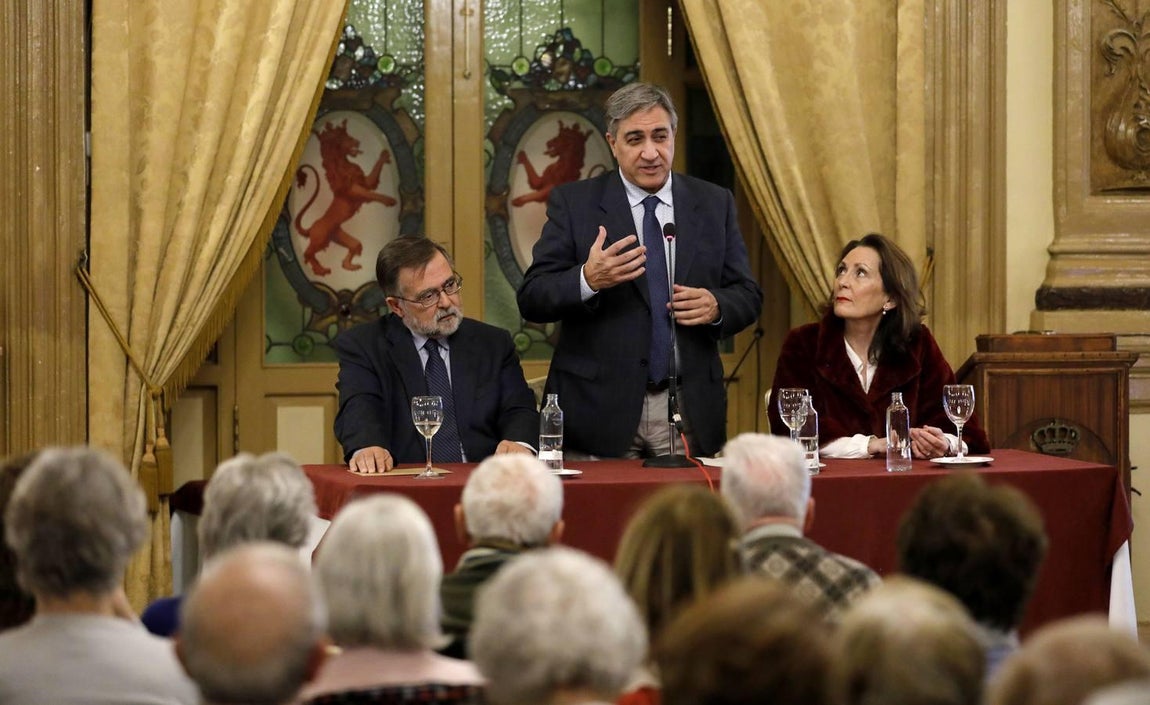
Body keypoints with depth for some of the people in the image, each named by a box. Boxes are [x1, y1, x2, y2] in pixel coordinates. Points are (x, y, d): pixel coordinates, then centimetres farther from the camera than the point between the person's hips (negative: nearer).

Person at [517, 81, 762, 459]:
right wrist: (587, 280, -23)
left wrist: (716, 306, -11)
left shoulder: (714, 204, 10)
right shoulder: (572, 202, 2)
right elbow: (531, 298, -4)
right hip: (601, 410, -2)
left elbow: (747, 296, 12)